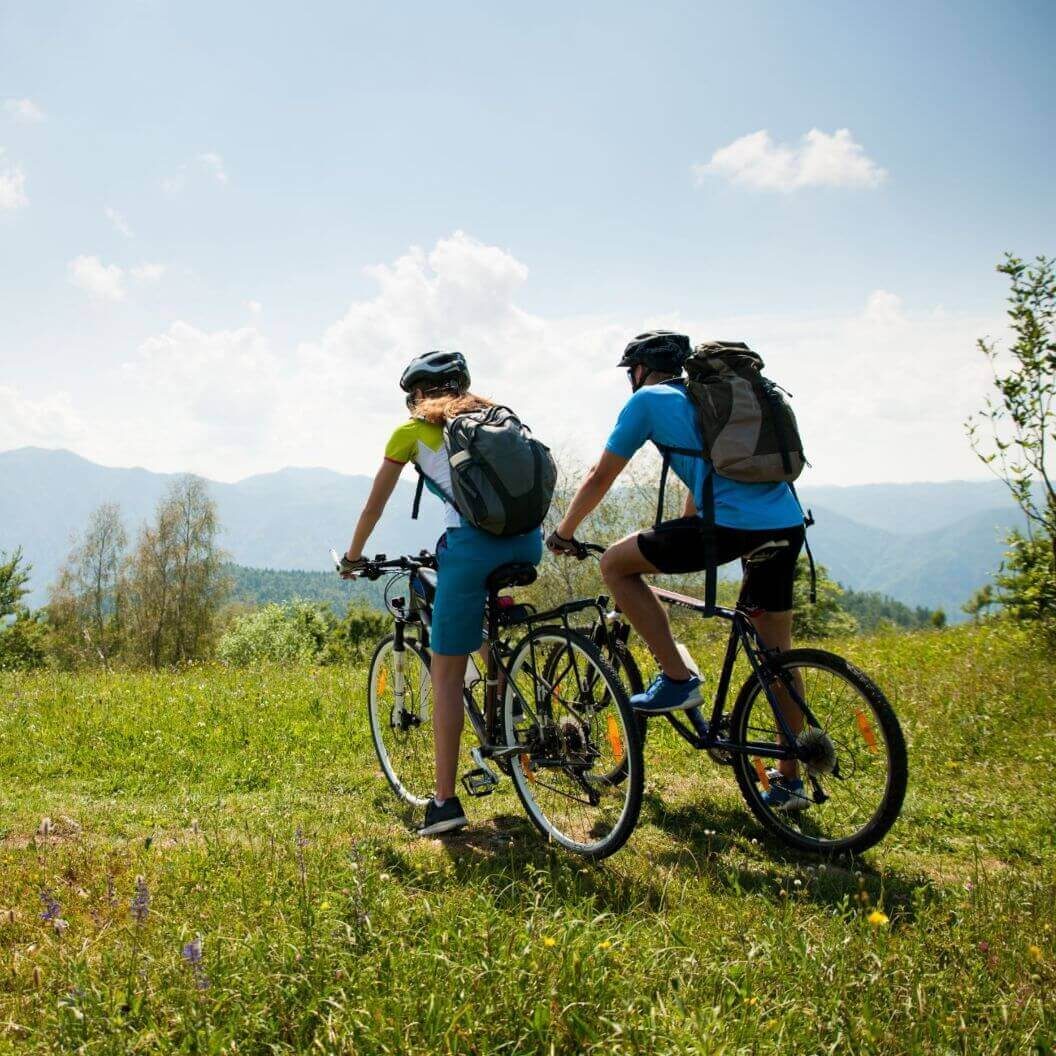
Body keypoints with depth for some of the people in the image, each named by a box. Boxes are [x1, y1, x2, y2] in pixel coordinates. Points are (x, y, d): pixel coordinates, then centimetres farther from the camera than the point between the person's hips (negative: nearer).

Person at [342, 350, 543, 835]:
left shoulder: (411, 431, 15)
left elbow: (374, 505, 20)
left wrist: (353, 557, 34)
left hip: (473, 544, -5)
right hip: (528, 540, 5)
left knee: (447, 674, 4)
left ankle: (445, 800, 3)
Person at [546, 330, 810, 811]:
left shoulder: (648, 400, 8)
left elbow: (600, 477, 11)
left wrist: (563, 532, 25)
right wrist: (677, 540, 49)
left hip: (733, 525, -8)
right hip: (788, 524, 8)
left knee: (615, 563, 5)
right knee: (776, 651, 17)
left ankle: (677, 678, 4)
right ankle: (789, 780, 24)